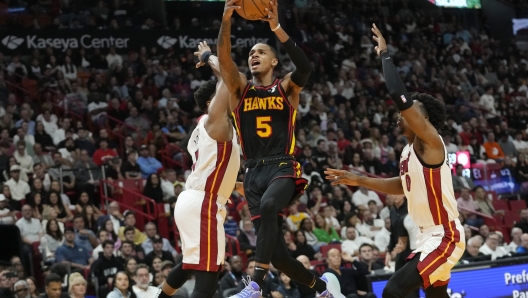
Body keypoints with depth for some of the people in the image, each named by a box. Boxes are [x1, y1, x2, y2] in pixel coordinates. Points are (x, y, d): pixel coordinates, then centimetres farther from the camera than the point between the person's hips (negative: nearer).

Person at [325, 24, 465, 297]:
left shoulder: (430, 142, -16)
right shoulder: (409, 150, 10)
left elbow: (400, 96, -28)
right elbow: (404, 185, 29)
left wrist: (385, 55, -18)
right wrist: (358, 180, 24)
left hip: (444, 237, -11)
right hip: (430, 236, 11)